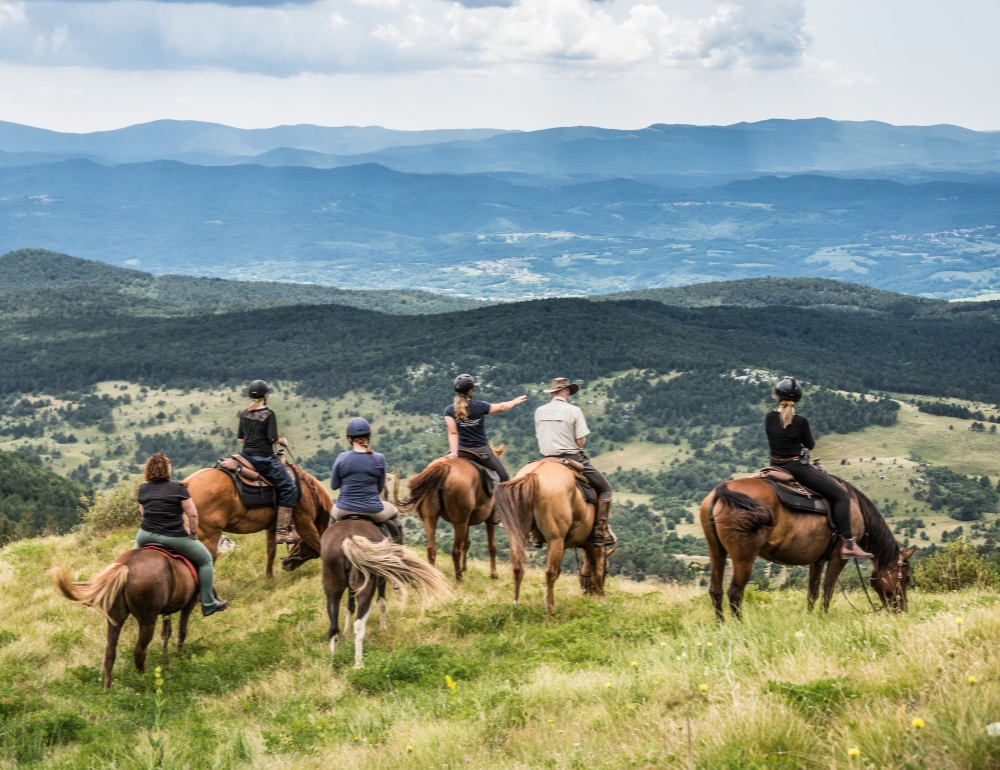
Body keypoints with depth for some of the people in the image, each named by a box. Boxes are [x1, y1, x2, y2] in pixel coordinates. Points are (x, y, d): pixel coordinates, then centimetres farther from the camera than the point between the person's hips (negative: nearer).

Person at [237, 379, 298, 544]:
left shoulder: (244, 414, 7)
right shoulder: (268, 415, -13)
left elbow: (240, 439, 11)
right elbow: (273, 439, -16)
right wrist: (282, 441, 3)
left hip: (246, 455, 8)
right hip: (264, 459, -8)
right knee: (289, 488, -2)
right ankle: (282, 532, -8)